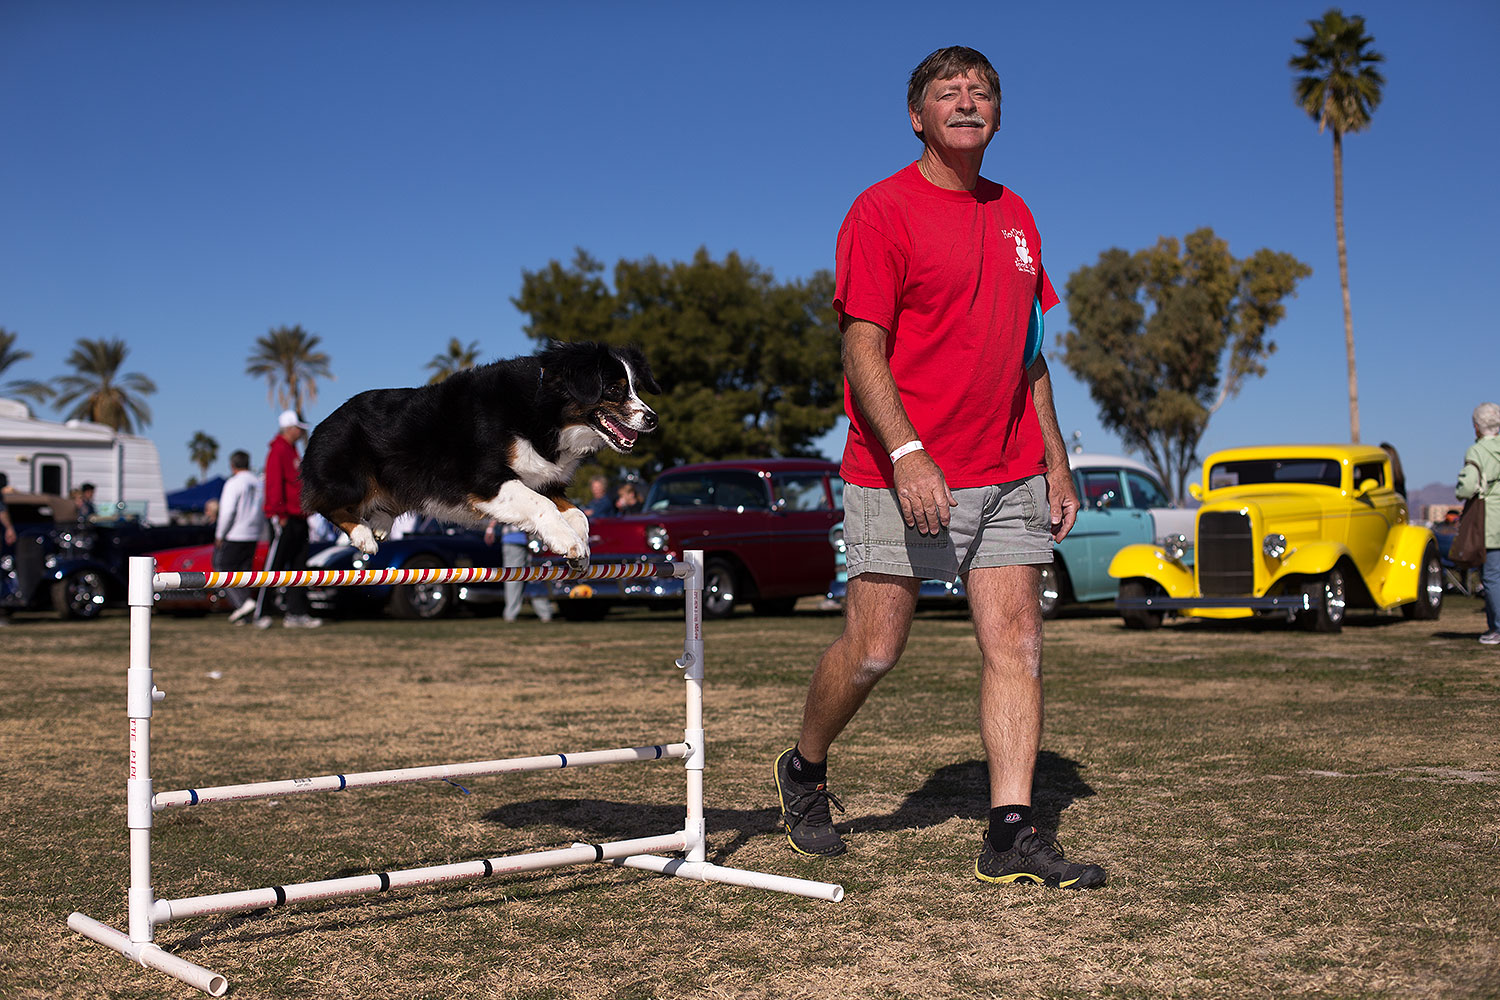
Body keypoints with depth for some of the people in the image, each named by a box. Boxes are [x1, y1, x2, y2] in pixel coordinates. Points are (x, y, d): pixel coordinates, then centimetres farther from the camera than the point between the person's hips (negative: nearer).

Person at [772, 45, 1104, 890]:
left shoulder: (1015, 216, 16)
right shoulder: (883, 211, -4)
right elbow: (863, 350, -11)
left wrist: (1056, 462, 15)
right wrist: (907, 455, -23)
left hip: (1010, 477, 6)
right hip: (901, 472, -6)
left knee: (1017, 645, -2)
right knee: (873, 651, -1)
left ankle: (1012, 835, 2)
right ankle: (805, 771, 25)